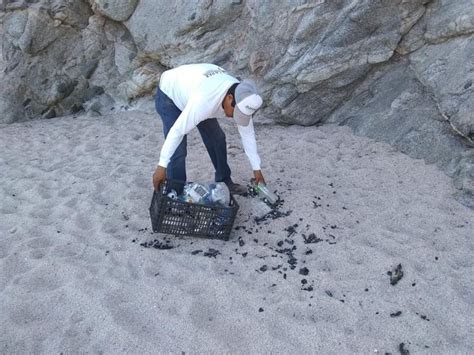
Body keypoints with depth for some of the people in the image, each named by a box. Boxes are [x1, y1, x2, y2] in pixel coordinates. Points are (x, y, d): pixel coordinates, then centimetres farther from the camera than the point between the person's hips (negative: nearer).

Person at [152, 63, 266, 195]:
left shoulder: (241, 98, -21)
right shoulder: (205, 100, -44)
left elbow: (247, 133, -10)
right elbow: (178, 130, -40)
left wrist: (257, 169, -5)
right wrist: (162, 166, -37)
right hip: (169, 94, -6)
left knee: (217, 138, 5)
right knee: (178, 151, -16)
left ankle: (224, 182, 23)